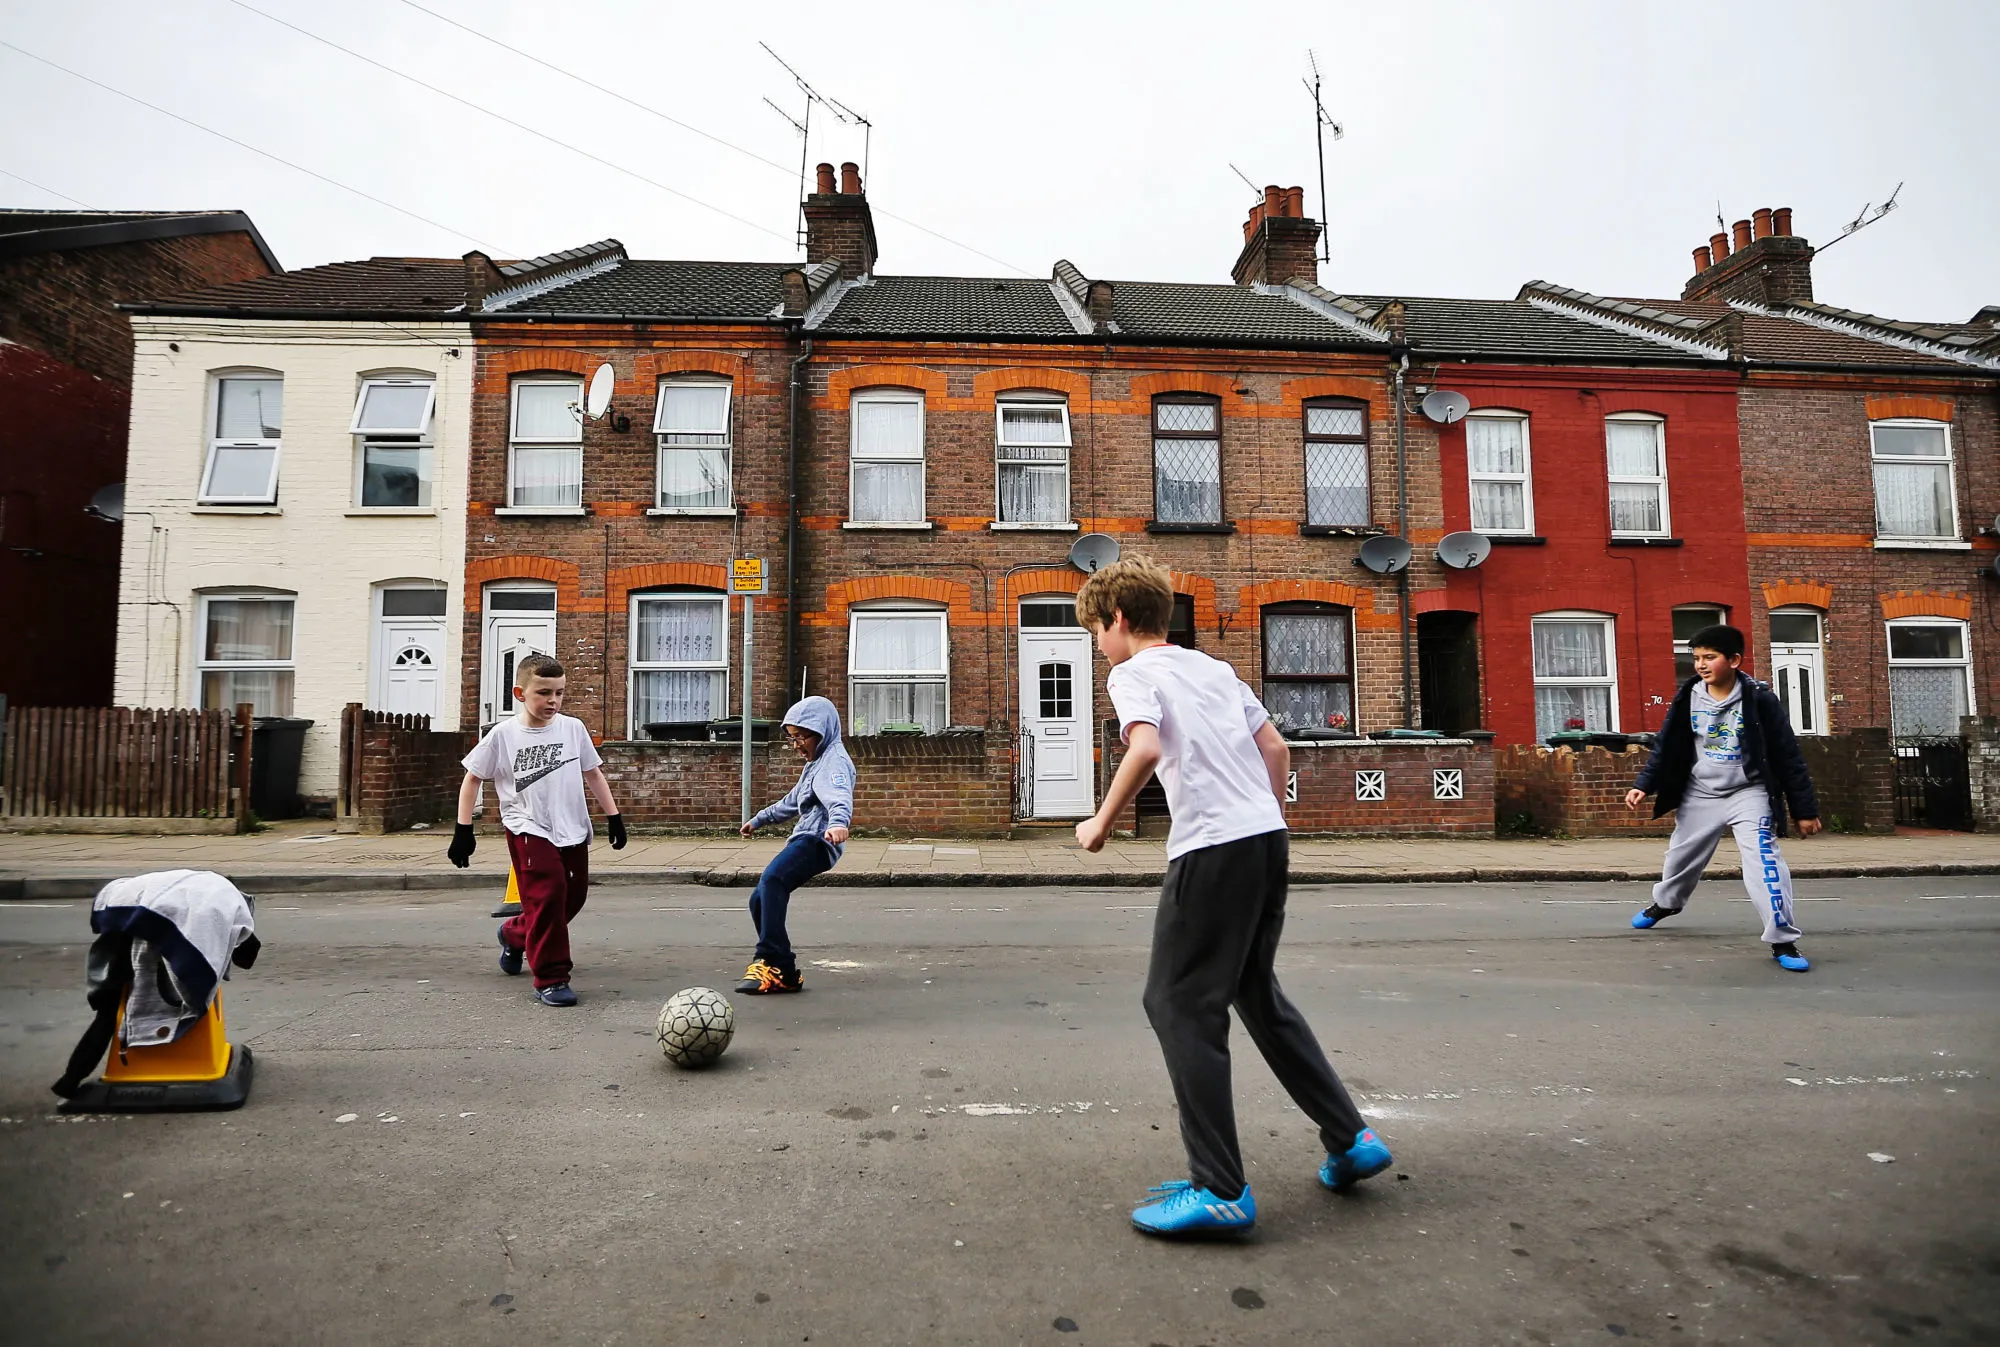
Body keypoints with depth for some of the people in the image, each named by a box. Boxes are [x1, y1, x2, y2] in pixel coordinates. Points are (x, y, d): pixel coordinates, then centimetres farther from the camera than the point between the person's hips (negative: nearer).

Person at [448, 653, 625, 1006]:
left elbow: (593, 774, 10)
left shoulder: (573, 728, 1)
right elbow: (472, 780, 3)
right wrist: (463, 831, -1)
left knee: (573, 897, 11)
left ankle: (514, 934, 40)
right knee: (547, 895, -15)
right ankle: (551, 979, -2)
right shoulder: (502, 735, -6)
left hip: (573, 831, 4)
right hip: (529, 831, -4)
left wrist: (613, 817, 8)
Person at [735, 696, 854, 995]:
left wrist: (838, 822, -50)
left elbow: (840, 797, -30)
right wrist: (758, 820, 51)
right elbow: (791, 802, 42)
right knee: (760, 900, 9)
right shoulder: (815, 763, 27)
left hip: (818, 841, -11)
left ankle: (771, 960, -33)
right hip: (804, 840, 11)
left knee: (772, 879, -32)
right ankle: (784, 973, 11)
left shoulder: (834, 760, -7)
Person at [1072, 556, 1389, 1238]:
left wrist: (1101, 823, -9)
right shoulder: (1215, 668, 21)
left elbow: (1146, 748, -20)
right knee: (1256, 991, 22)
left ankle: (1220, 1190, 1)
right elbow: (1276, 749, 19)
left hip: (1212, 848, -8)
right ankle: (1350, 1138, 26)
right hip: (1268, 835, 8)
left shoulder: (1132, 673, -1)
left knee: (1179, 1004, 0)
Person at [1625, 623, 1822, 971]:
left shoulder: (1759, 700, -17)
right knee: (1681, 856, 18)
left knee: (1764, 862, -18)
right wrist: (1643, 785, -7)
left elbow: (1789, 757, -11)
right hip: (1699, 795, 4)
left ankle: (1782, 940, -8)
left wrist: (1805, 809, -8)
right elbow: (1666, 747, 2)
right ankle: (1664, 903, 47)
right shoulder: (1688, 697, -7)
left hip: (1748, 794, -4)